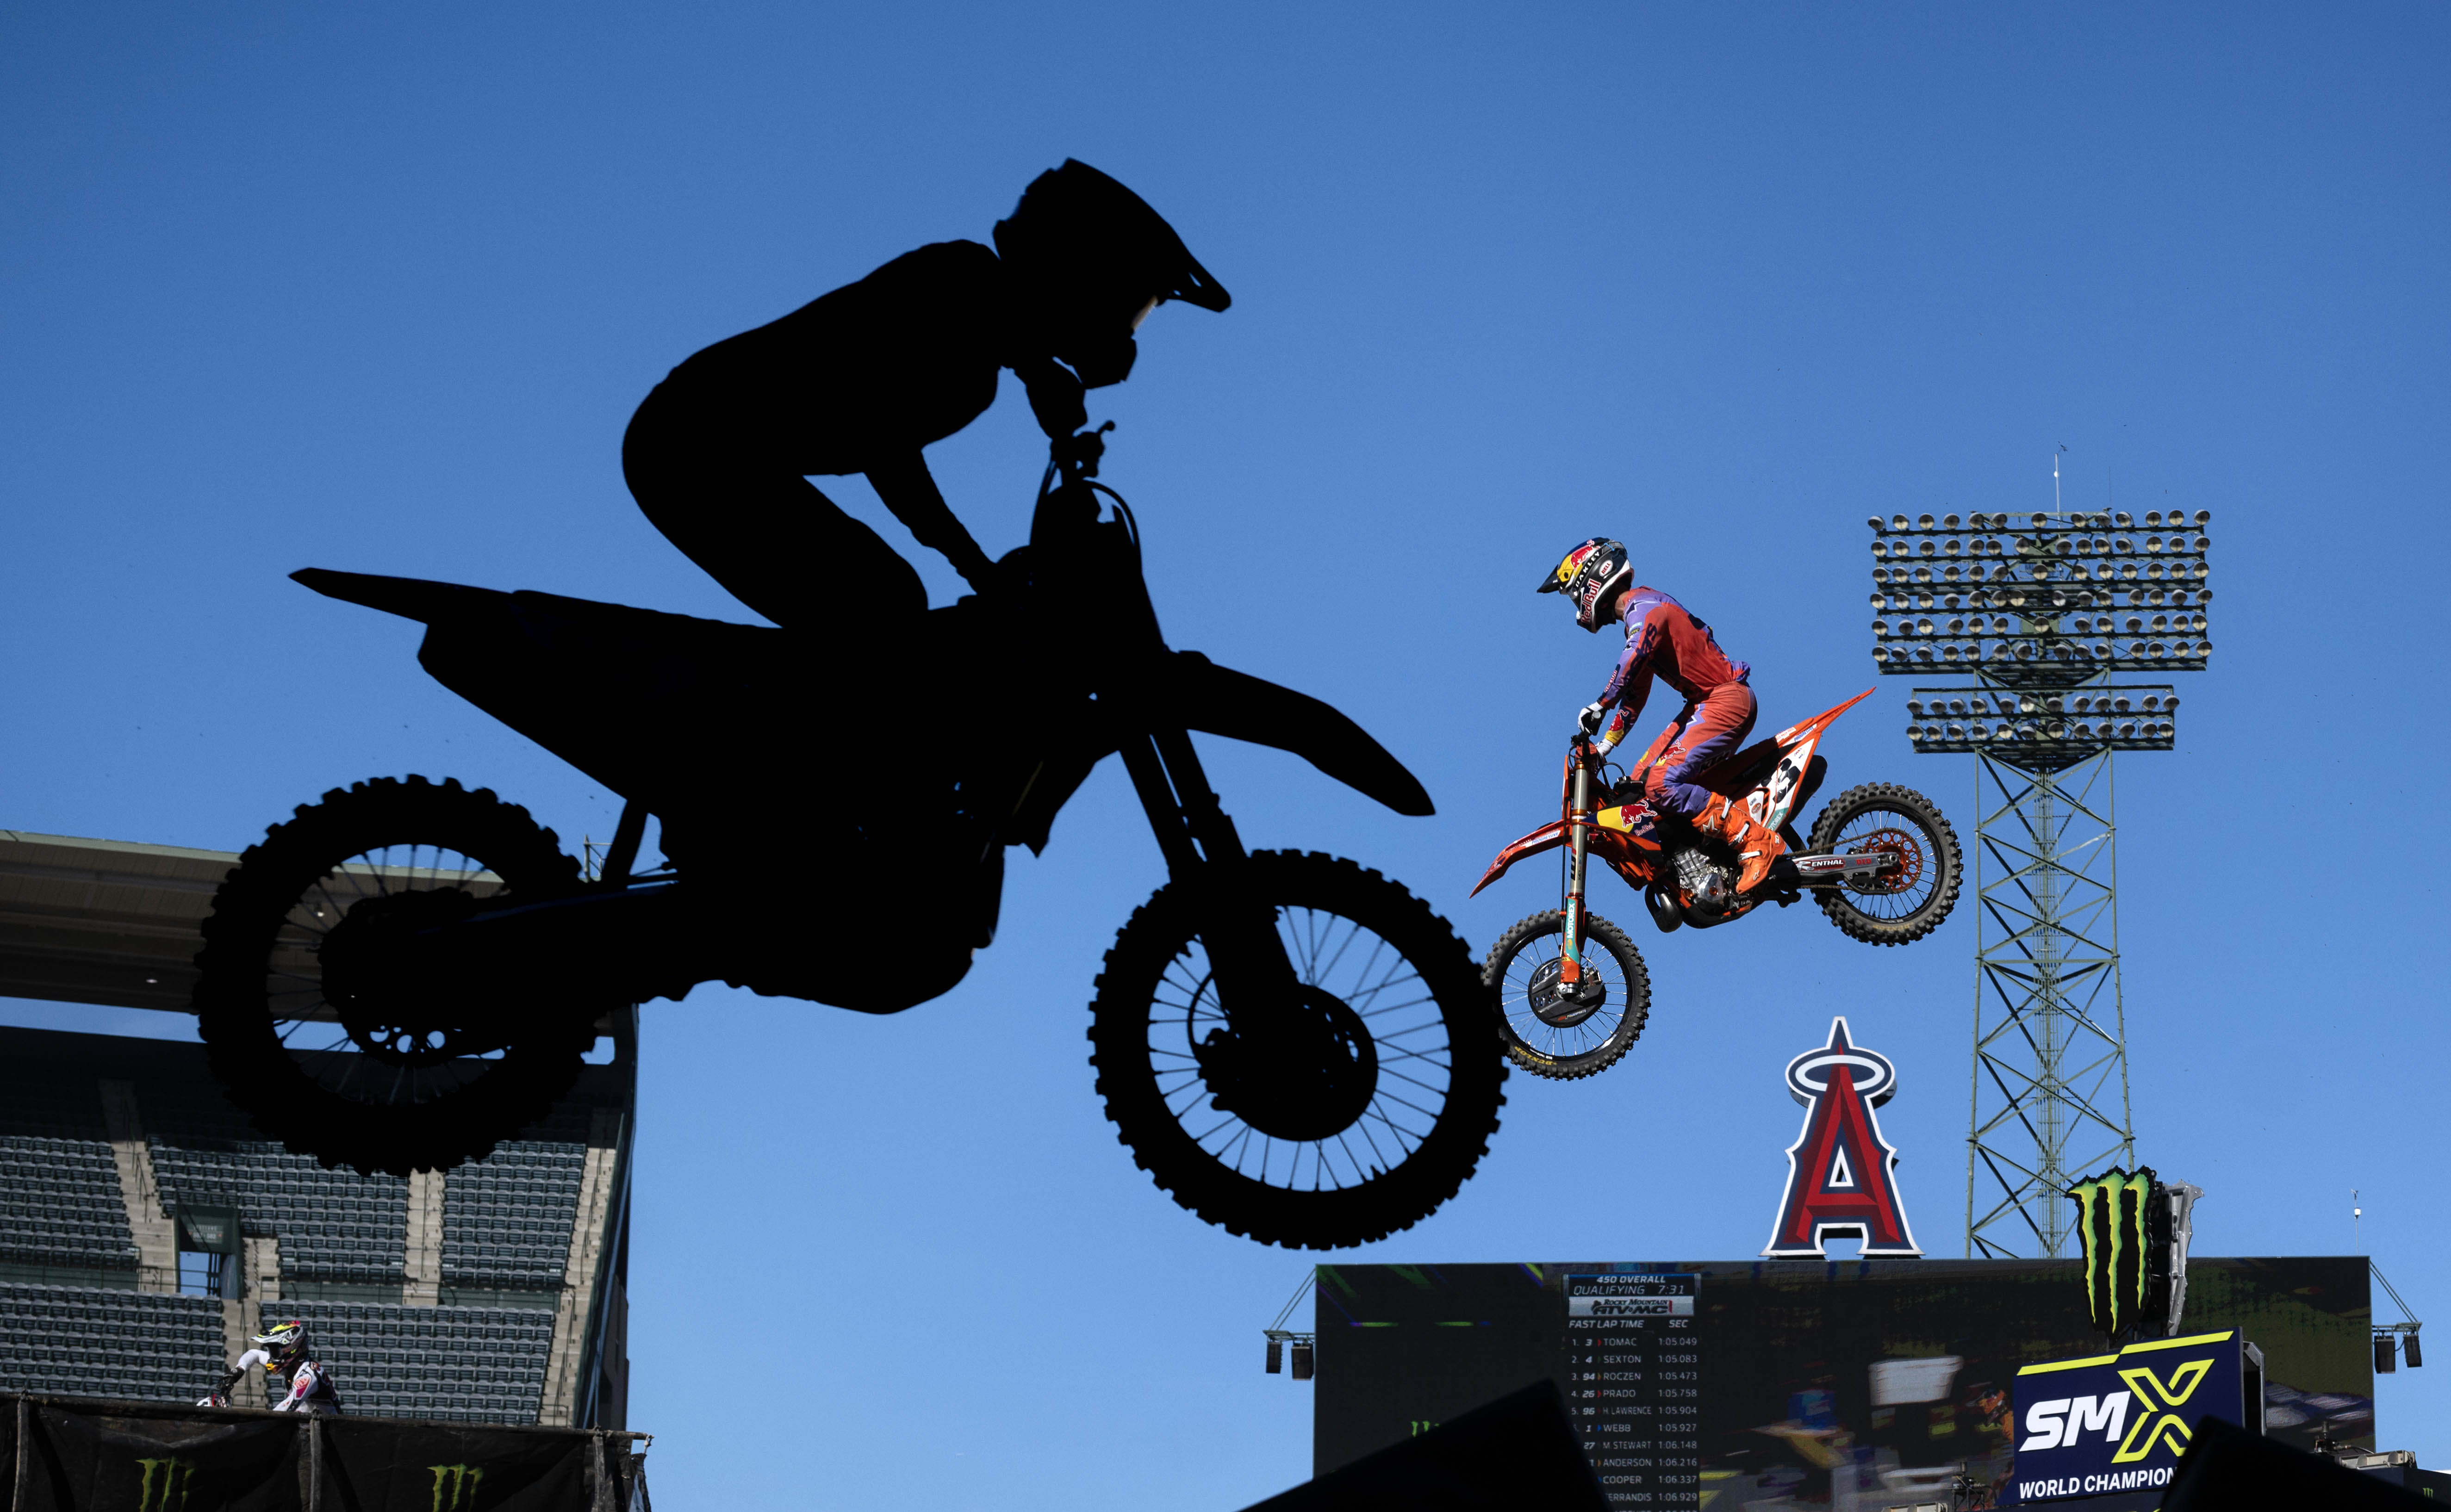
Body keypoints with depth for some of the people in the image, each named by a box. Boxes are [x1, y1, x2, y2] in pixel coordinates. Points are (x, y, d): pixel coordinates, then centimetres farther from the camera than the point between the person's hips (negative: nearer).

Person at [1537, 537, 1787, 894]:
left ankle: (1758, 842, -22)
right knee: (1641, 781, 6)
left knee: (1661, 786, -21)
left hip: (1725, 699, -10)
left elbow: (1635, 655, -33)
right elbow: (1635, 696, 27)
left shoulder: (1644, 606, -11)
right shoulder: (1637, 617, 21)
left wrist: (1601, 704, -39)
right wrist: (1603, 747, 24)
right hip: (1704, 704, 10)